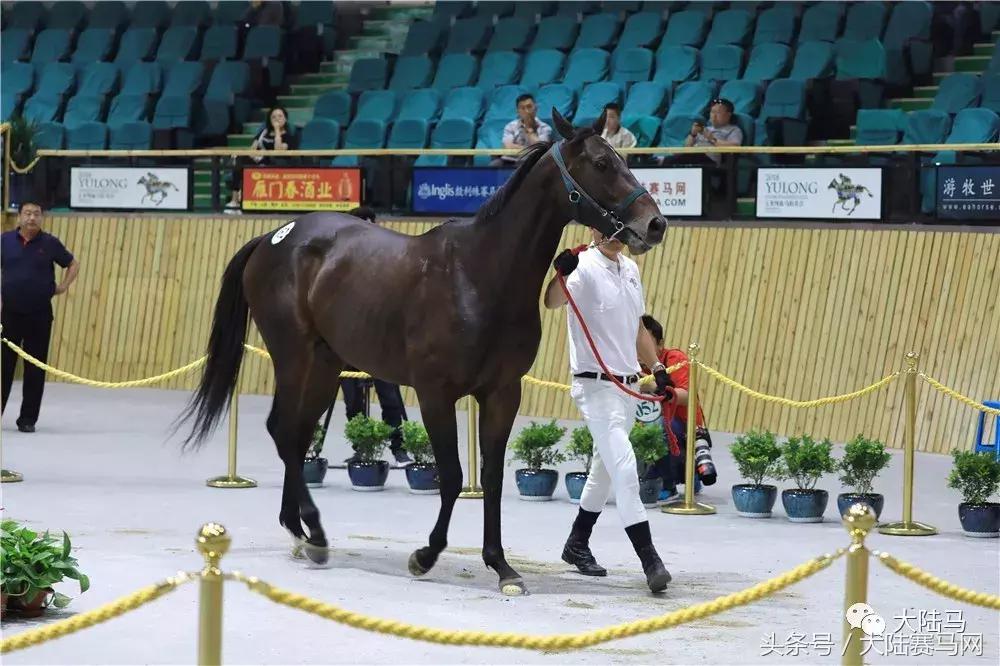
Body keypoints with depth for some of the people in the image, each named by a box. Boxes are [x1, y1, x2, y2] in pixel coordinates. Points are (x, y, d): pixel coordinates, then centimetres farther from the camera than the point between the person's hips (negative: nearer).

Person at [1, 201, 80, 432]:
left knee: (35, 369, 4)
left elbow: (73, 264, 14)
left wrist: (64, 286, 1)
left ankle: (28, 419, 12)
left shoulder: (50, 243, 0)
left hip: (39, 315, 0)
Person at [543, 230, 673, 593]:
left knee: (605, 468, 19)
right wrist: (561, 275, -54)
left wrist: (657, 368, 14)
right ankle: (650, 561, -17)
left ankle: (577, 544, 33)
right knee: (624, 469, -14)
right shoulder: (585, 267, -14)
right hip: (596, 386, -9)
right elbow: (552, 301, -34)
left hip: (628, 386, 9)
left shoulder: (630, 269, 11)